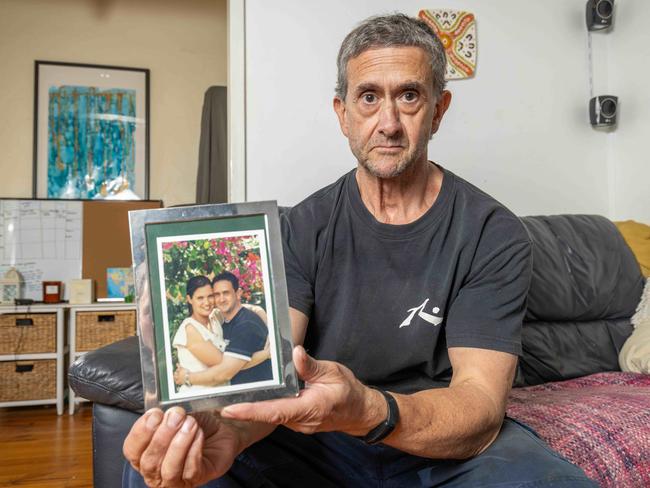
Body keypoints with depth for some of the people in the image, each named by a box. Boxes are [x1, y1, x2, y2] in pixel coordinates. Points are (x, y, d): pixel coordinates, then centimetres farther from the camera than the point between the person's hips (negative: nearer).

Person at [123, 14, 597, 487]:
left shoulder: (495, 235, -11)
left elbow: (479, 405, -20)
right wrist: (223, 432, -39)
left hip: (449, 445, 0)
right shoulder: (302, 228, -4)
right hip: (318, 440, 1)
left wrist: (367, 411, -40)